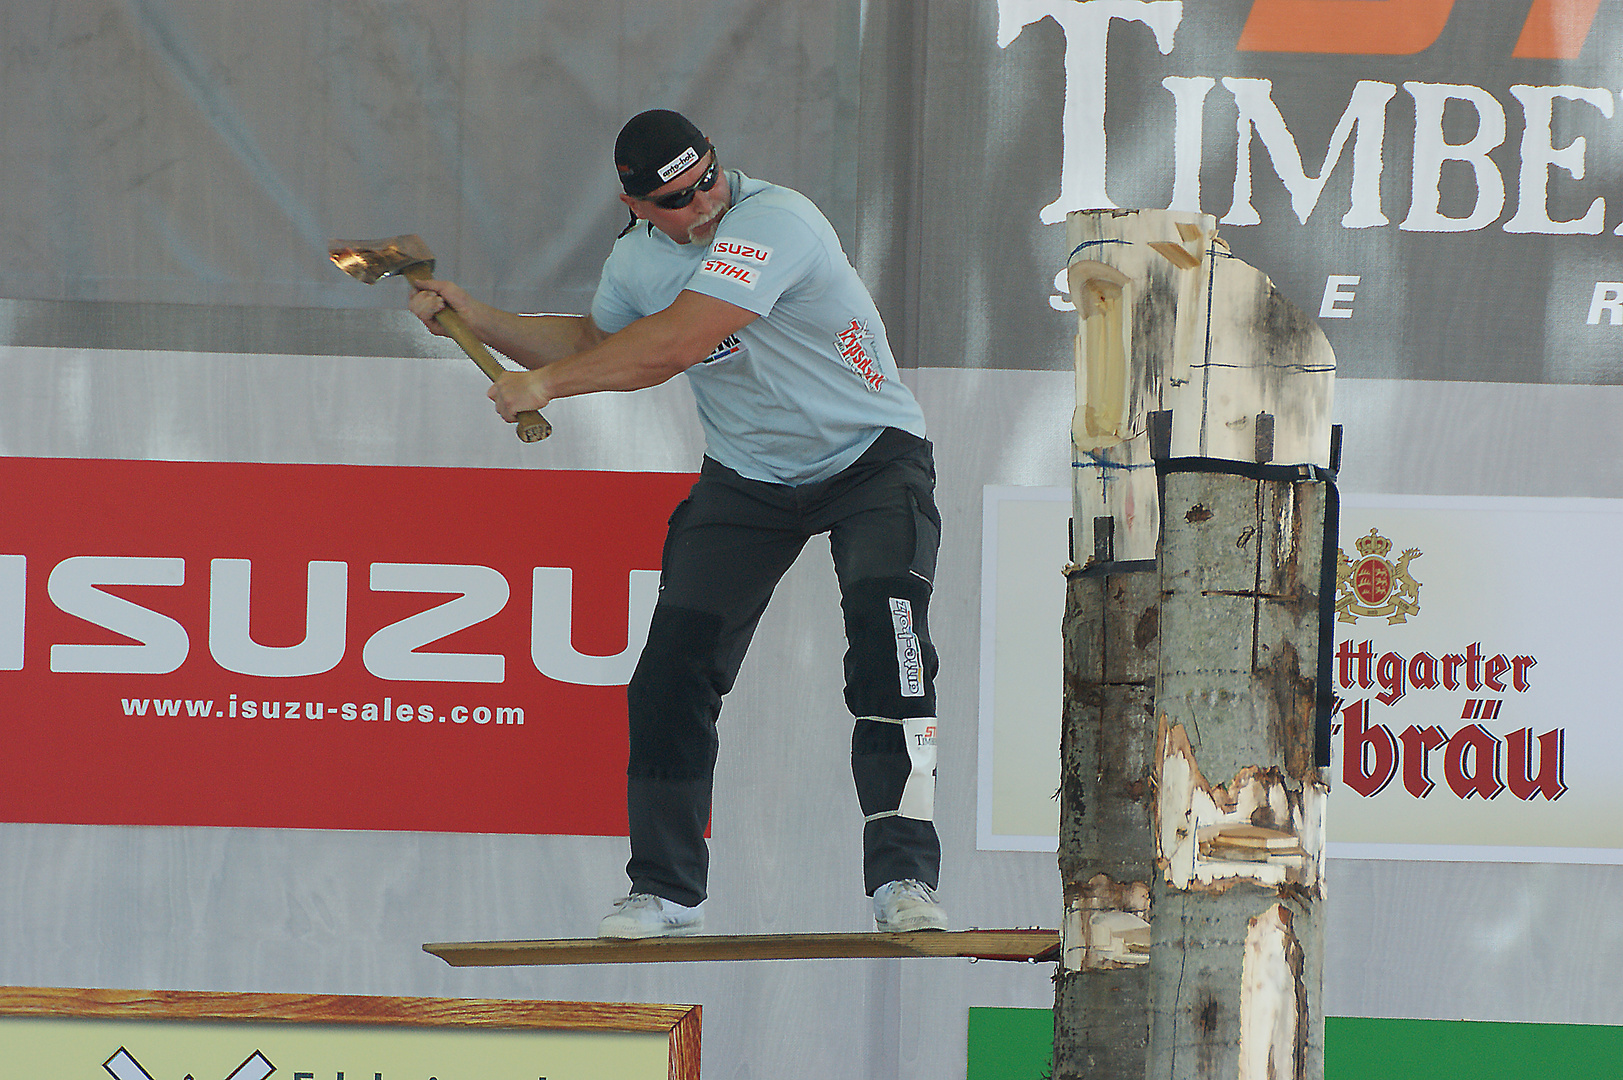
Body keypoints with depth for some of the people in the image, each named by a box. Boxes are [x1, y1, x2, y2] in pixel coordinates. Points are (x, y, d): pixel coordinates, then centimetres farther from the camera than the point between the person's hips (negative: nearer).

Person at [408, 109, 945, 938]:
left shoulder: (773, 221, -26)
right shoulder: (639, 256, -2)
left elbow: (675, 343, -34)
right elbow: (597, 343, 21)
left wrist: (542, 384, -25)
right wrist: (481, 322, 9)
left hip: (870, 458, -6)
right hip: (747, 479, 6)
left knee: (885, 622, -27)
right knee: (675, 660, -6)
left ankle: (903, 878, -25)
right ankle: (665, 891, 5)